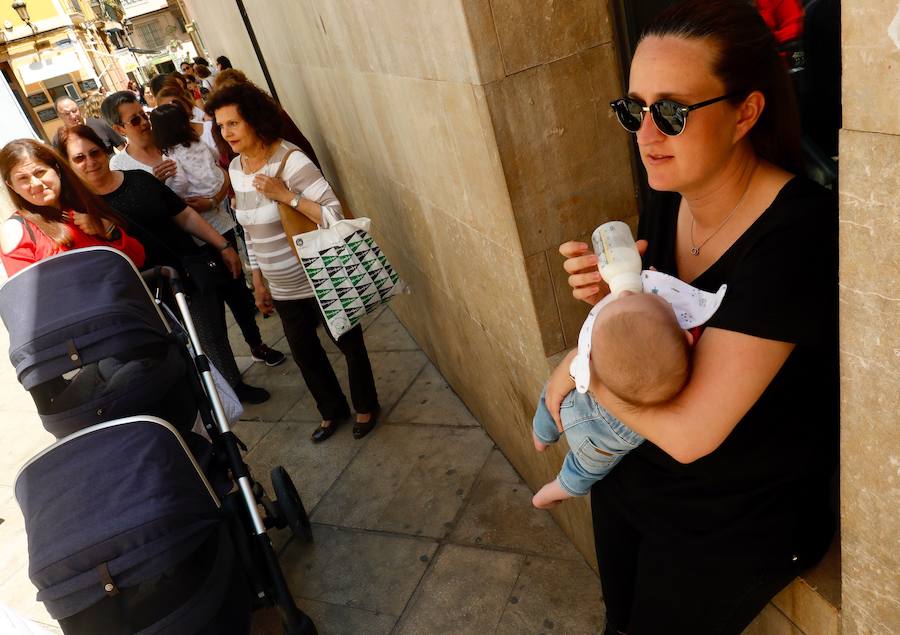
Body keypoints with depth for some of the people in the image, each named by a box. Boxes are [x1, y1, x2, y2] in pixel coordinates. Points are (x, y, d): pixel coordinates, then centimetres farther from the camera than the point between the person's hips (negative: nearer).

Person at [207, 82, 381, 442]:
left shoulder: (291, 161, -21)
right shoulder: (235, 168, 2)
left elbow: (335, 217, -26)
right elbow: (251, 232, 12)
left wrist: (286, 195, -31)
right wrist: (259, 281, 15)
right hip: (283, 288, 7)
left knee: (348, 343, 13)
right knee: (303, 350, 19)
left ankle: (365, 406, 37)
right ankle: (332, 409, 42)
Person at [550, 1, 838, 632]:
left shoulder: (796, 235, -30)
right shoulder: (666, 202, -8)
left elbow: (689, 430, -33)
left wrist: (579, 369, -17)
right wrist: (612, 298, -16)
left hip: (733, 528, -6)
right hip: (627, 475, 7)